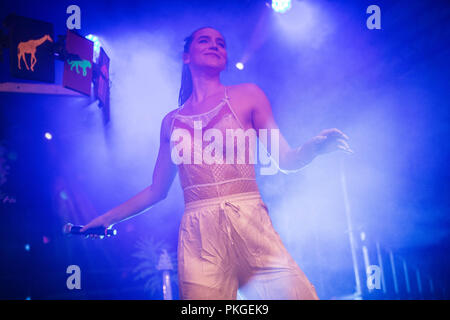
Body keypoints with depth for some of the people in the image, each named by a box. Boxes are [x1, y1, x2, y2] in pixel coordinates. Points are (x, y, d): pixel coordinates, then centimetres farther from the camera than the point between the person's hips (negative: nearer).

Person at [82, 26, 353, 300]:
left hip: (250, 225, -1)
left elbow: (286, 160, 4)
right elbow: (156, 191, 20)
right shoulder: (172, 121, 14)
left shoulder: (248, 95, 9)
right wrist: (106, 219, 19)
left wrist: (315, 146, -17)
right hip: (198, 238, 2)